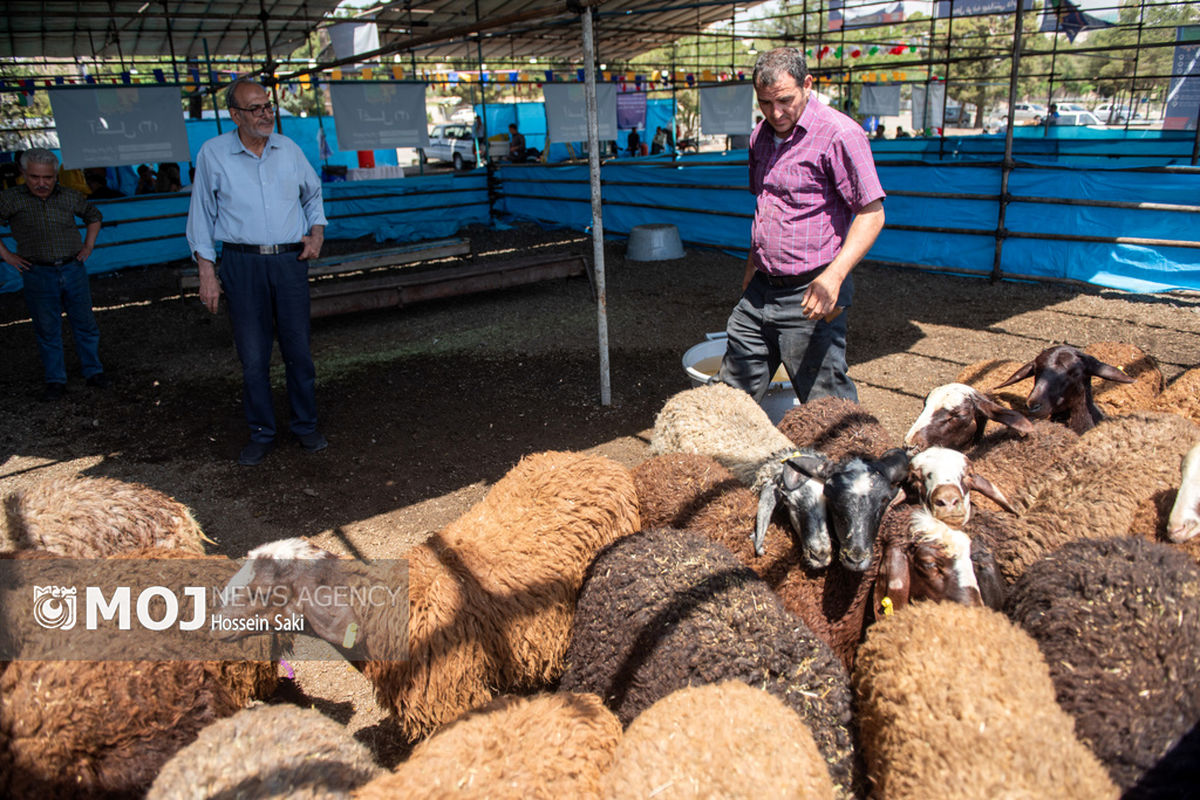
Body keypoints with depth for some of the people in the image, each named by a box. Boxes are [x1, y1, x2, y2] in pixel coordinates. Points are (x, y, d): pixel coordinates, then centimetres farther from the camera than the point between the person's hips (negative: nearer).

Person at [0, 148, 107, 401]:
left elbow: (94, 216, 22)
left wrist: (88, 246, 12)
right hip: (38, 274, -2)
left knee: (85, 324, 7)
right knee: (47, 330, 5)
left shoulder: (69, 197, 4)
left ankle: (93, 371, 20)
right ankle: (55, 380, 14)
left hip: (73, 269, 2)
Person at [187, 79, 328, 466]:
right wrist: (206, 270, -2)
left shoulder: (289, 149, 8)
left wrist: (317, 231, 6)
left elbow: (314, 194, 24)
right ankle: (261, 434, 15)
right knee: (253, 357, 2)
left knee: (298, 351, 6)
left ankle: (305, 426, 19)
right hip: (243, 264, -2)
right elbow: (201, 216, 4)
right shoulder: (213, 153, 1)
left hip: (290, 262, 2)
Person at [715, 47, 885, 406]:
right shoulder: (761, 136, 12)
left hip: (809, 296, -7)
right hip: (760, 290, 7)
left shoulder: (840, 134, -12)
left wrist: (834, 275, -26)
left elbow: (871, 213, -15)